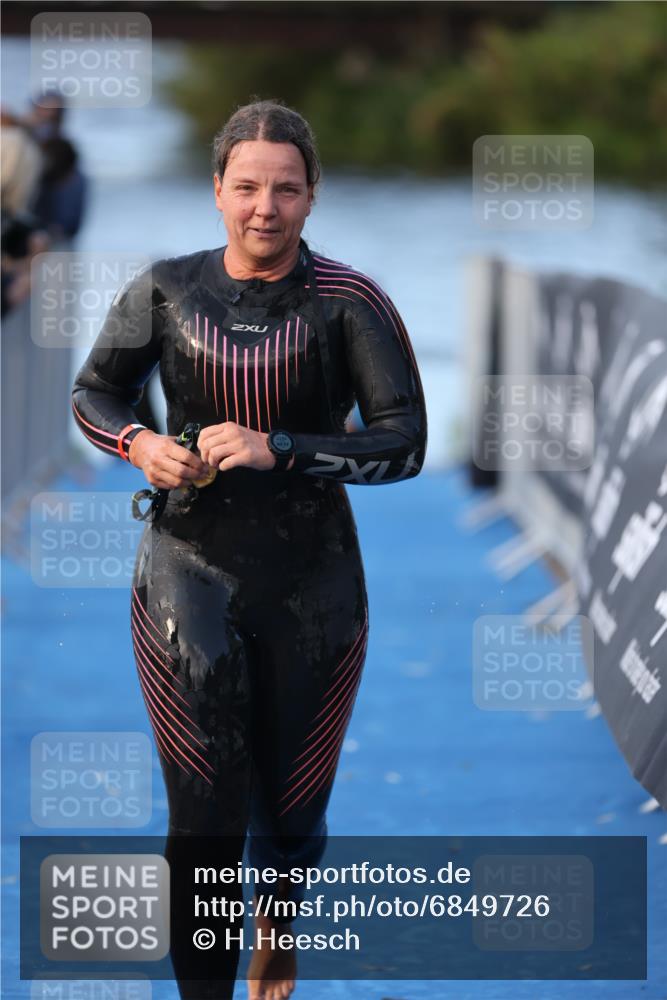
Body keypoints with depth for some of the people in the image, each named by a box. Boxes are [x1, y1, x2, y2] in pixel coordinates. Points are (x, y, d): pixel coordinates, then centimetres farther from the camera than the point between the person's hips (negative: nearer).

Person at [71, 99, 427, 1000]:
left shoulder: (349, 303, -11)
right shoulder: (166, 291, -4)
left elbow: (405, 444, -14)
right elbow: (93, 393, 11)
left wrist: (278, 449, -24)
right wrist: (138, 445, -11)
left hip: (312, 588, 0)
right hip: (191, 578, 0)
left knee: (291, 811, 18)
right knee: (203, 822, -6)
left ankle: (278, 924, 52)